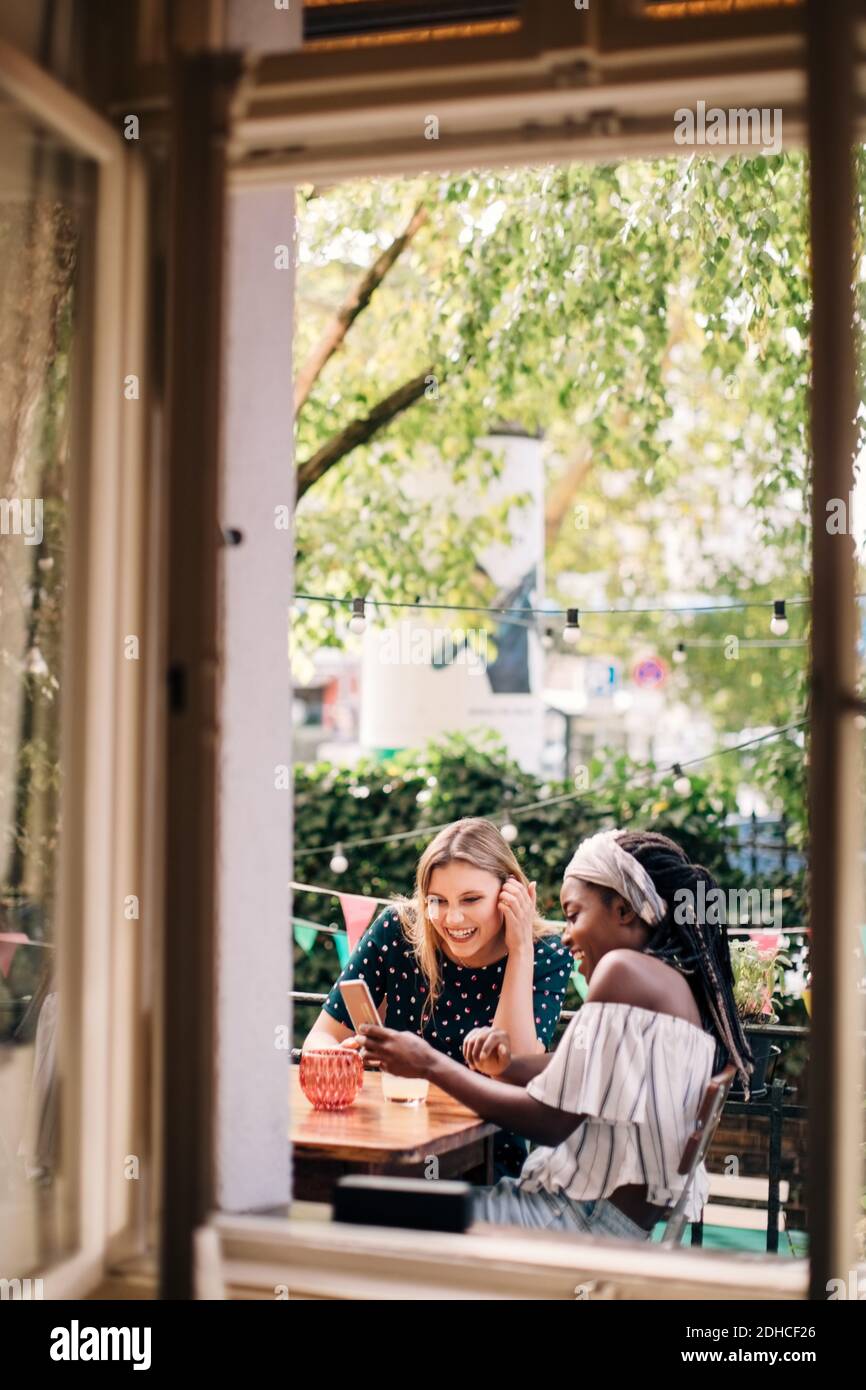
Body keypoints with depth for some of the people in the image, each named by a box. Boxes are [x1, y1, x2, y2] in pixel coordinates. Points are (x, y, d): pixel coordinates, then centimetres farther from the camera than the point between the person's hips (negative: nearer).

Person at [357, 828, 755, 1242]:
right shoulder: (678, 982, 15)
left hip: (592, 1218, -9)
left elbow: (550, 1121, -18)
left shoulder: (625, 970, -15)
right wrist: (506, 1065, -1)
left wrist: (431, 1065, -9)